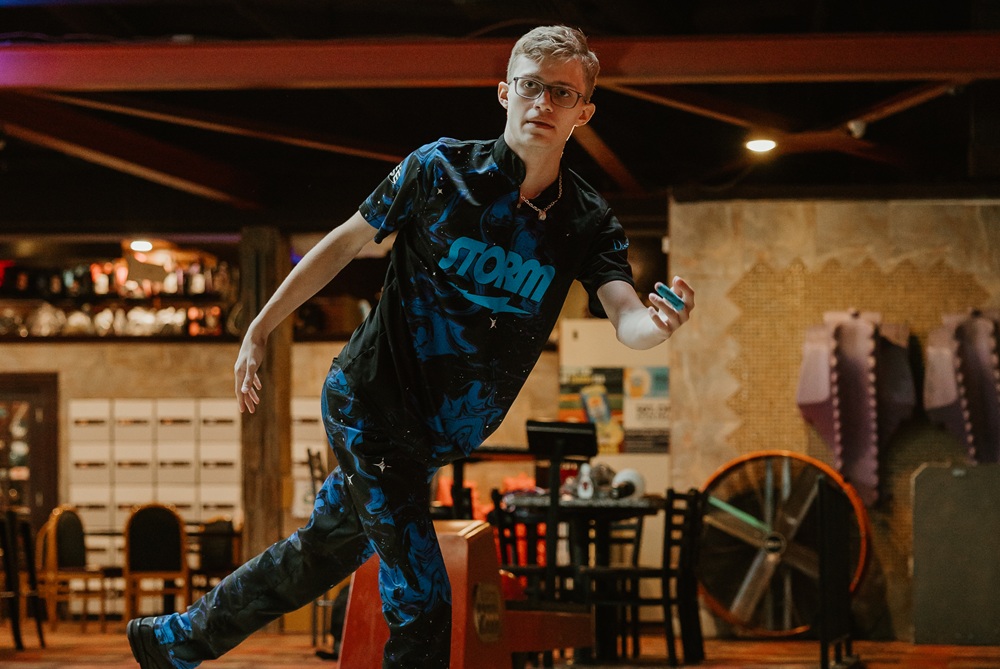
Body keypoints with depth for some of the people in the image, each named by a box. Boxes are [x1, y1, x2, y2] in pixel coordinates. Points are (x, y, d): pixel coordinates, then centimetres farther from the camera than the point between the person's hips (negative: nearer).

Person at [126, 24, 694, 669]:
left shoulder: (589, 223, -5)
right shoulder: (441, 169, -12)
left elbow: (624, 314, -22)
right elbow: (345, 242, 0)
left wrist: (657, 323, -47)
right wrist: (259, 331, 1)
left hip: (432, 441, 5)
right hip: (369, 404, -5)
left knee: (324, 553, 22)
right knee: (422, 604, -11)